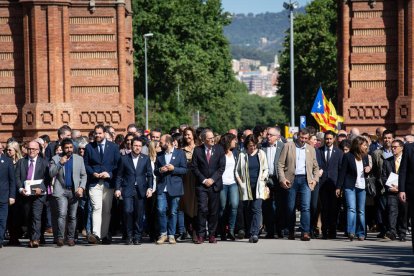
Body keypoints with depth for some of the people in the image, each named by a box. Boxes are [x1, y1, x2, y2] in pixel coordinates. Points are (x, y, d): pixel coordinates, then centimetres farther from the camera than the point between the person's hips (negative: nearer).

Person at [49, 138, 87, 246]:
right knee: (62, 214, -16)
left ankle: (70, 238, 13)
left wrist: (82, 187, -4)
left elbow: (83, 175, 11)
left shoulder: (79, 159, 11)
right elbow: (51, 174, -5)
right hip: (61, 191, -2)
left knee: (72, 216, 5)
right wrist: (60, 163, -16)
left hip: (74, 191, 2)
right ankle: (60, 237, -14)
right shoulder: (56, 159, 5)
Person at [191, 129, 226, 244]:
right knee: (202, 209, -9)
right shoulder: (197, 150, 3)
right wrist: (203, 180, -8)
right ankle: (201, 235, -5)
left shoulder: (219, 149, 5)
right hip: (201, 185, -1)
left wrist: (212, 179, -9)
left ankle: (212, 235, 10)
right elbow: (194, 167, 2)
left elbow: (222, 167, 1)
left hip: (215, 184, 1)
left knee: (214, 211, 2)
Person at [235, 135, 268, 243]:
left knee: (257, 209, -13)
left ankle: (254, 233, -21)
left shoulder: (261, 154, 9)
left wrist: (262, 177, -2)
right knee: (249, 211, 4)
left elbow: (266, 169, 14)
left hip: (258, 186, -1)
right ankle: (251, 234, 12)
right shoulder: (242, 155, 5)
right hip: (246, 188, 1)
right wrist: (241, 184, -3)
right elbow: (237, 171, 7)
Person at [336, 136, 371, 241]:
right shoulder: (347, 156, -4)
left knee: (361, 211, 6)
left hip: (362, 187, 5)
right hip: (350, 186, -5)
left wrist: (368, 168, 0)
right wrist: (338, 187, -5)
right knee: (351, 208, -16)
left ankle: (361, 233, 13)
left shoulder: (365, 156, 13)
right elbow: (342, 172, -3)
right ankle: (351, 232, -21)